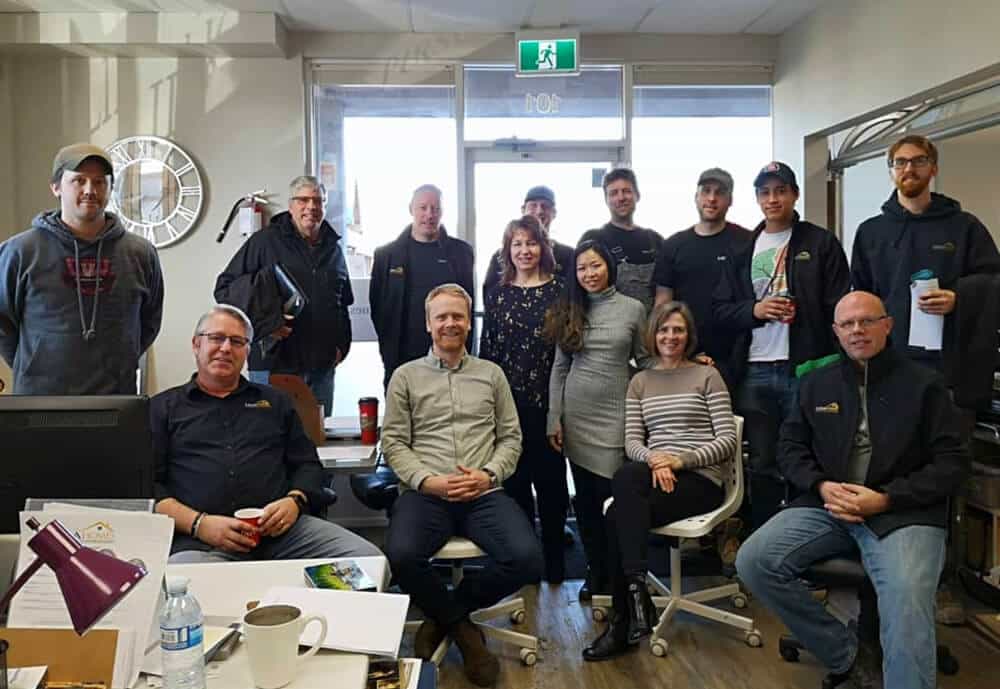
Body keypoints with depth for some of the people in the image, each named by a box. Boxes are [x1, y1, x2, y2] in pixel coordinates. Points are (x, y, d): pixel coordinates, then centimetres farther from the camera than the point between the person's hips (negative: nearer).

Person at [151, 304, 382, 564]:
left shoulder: (275, 401, 26)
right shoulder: (162, 408, 17)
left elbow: (307, 464, 20)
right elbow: (149, 484, 6)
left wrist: (295, 501, -2)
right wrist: (198, 523, -11)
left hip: (280, 529, 4)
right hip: (199, 540, -3)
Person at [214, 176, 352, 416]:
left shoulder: (334, 248, 15)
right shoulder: (265, 241, -1)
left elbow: (344, 302, 25)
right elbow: (224, 288, -2)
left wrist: (342, 344, 13)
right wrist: (260, 320, -15)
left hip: (322, 367, 5)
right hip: (275, 363, -5)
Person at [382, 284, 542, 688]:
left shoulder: (492, 374, 15)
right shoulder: (406, 376, 11)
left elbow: (511, 438, 12)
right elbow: (393, 443, 4)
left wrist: (489, 475, -8)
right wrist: (428, 480, -12)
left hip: (484, 494, 2)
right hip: (425, 493, -1)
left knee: (526, 559, -24)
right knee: (401, 556, -33)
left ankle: (444, 615, 2)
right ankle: (461, 626, -2)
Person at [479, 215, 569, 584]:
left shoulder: (559, 289, 1)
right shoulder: (497, 294, 9)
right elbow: (487, 350, 9)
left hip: (548, 399, -2)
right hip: (508, 400, 2)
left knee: (551, 478, 5)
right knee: (514, 480, 7)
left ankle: (554, 561, 19)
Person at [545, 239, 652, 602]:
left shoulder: (633, 309, 1)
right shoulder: (569, 311, 6)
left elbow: (647, 361, 8)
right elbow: (559, 367, 6)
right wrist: (554, 419, 2)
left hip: (615, 414, -2)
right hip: (575, 414, 2)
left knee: (613, 493, -5)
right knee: (585, 496, 8)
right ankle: (596, 568, 22)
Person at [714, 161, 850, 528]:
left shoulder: (821, 243, 4)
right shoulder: (743, 249, 13)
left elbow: (839, 307, -2)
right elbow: (720, 308, 11)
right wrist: (755, 310, -9)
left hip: (806, 369, -3)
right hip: (755, 373, 3)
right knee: (762, 465, 10)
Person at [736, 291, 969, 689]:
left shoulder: (924, 384, 5)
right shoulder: (816, 383, 16)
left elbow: (953, 462, 0)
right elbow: (790, 447, 17)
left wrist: (886, 499, -13)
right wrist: (821, 486, -5)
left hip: (903, 512, -4)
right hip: (827, 506, 4)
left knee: (907, 605, -34)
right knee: (754, 561, -18)